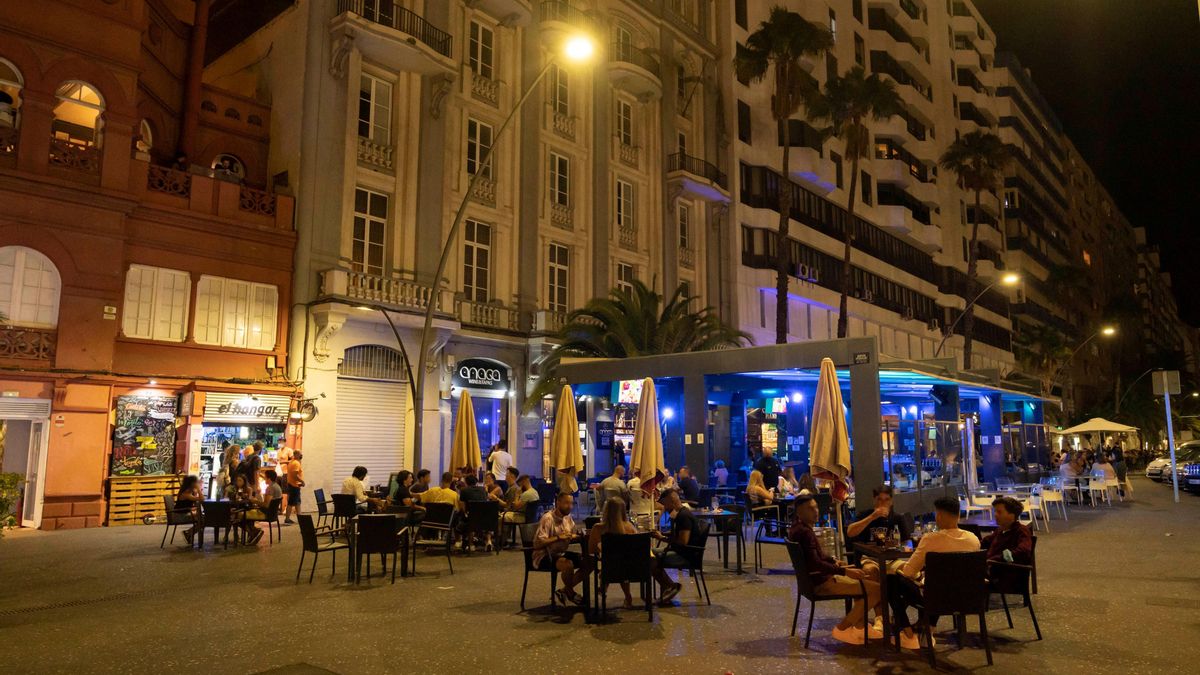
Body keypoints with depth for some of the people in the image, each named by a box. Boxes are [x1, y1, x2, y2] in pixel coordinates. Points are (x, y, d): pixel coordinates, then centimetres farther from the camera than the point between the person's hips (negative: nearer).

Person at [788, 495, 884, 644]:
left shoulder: (797, 527, 8)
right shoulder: (805, 532, -23)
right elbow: (815, 564, -29)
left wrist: (834, 561, 11)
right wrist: (845, 571, -25)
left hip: (815, 577, 11)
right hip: (820, 582, -11)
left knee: (864, 579, 25)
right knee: (876, 588, -13)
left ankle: (860, 626, 25)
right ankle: (842, 629, -3)